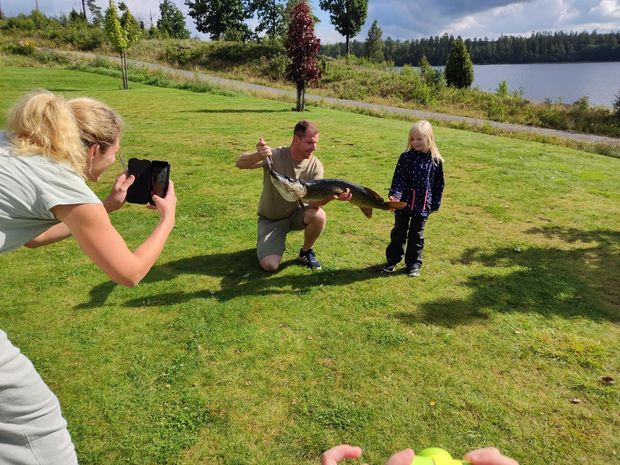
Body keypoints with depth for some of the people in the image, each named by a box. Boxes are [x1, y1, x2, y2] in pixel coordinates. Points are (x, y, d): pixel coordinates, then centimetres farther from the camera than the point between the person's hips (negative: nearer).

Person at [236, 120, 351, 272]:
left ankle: (306, 252, -1)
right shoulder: (274, 156, -22)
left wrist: (332, 196, -45)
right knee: (270, 265, -19)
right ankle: (277, 241, 17)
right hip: (270, 219, -2)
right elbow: (240, 163, -33)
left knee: (319, 216, -31)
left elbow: (314, 201, -23)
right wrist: (258, 155, -55)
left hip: (295, 214, 2)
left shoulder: (315, 166, -14)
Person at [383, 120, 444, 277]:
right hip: (404, 202, 0)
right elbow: (398, 178, -11)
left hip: (423, 205, 0)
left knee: (416, 235, 11)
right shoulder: (406, 157, -6)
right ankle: (392, 260, 27)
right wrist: (394, 195, -26)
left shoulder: (436, 161, -2)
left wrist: (435, 204, 5)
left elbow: (439, 184, 5)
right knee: (399, 232, 12)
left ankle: (414, 264, 24)